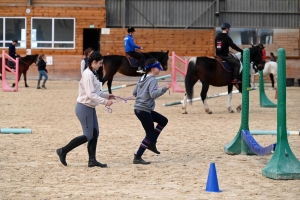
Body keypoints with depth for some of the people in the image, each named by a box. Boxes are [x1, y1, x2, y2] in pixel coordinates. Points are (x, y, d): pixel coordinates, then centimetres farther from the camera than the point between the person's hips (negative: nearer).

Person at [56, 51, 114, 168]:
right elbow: (90, 94, -23)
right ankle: (63, 151, 2)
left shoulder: (91, 74, 12)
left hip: (90, 108, 10)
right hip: (84, 108, -10)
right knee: (88, 136, -6)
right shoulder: (88, 74, -18)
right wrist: (104, 102, -23)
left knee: (95, 134, 7)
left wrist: (107, 95, 10)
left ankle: (92, 160, 11)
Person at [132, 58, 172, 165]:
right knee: (150, 134, -3)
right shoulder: (152, 80, -14)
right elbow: (153, 94, -30)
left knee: (163, 120, 18)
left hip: (139, 108, 9)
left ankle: (151, 143, 15)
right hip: (143, 110, -9)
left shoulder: (143, 78, 12)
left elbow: (134, 93, 19)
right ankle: (137, 158, -3)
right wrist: (164, 88, -38)